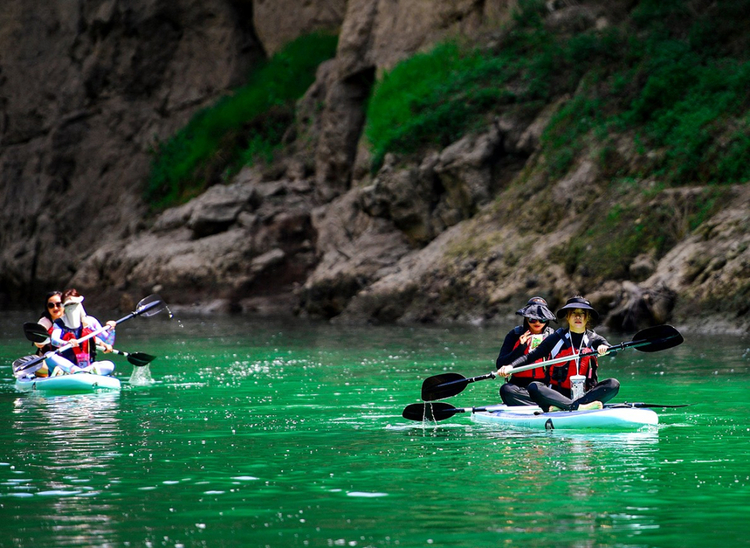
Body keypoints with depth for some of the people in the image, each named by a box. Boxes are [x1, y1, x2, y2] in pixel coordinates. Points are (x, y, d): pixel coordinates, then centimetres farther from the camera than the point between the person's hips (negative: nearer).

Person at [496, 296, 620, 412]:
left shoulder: (594, 340, 10)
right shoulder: (556, 339, 7)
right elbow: (531, 356, 3)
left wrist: (604, 348, -34)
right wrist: (511, 366, -15)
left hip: (585, 394, 1)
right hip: (557, 393, -1)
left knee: (613, 384, -25)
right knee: (533, 387, -28)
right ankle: (580, 407, -46)